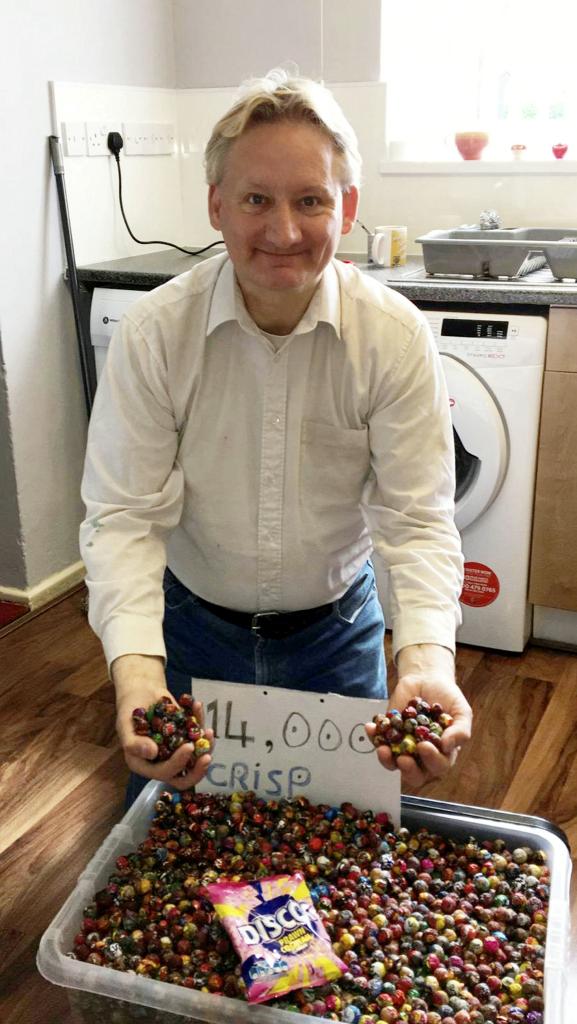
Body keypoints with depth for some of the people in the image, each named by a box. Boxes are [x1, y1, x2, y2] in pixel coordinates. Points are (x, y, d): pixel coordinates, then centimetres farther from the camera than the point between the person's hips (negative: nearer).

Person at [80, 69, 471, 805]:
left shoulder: (397, 336, -19)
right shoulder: (153, 333, -20)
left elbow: (417, 520, -19)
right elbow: (123, 515, -21)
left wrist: (428, 658, -38)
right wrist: (136, 668, -38)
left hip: (335, 627, 1)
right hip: (193, 625, 0)